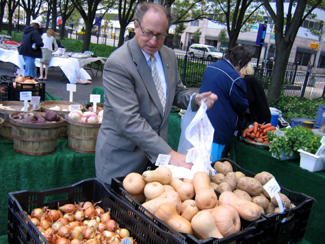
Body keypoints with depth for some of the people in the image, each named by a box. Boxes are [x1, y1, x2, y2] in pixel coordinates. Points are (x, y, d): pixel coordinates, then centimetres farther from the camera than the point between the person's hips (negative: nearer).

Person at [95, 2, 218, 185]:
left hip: (155, 154, 6)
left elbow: (176, 91, 17)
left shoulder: (169, 56, 3)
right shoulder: (117, 64, -21)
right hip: (122, 155, -6)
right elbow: (130, 121, -27)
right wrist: (169, 154, -29)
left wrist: (195, 99, -7)